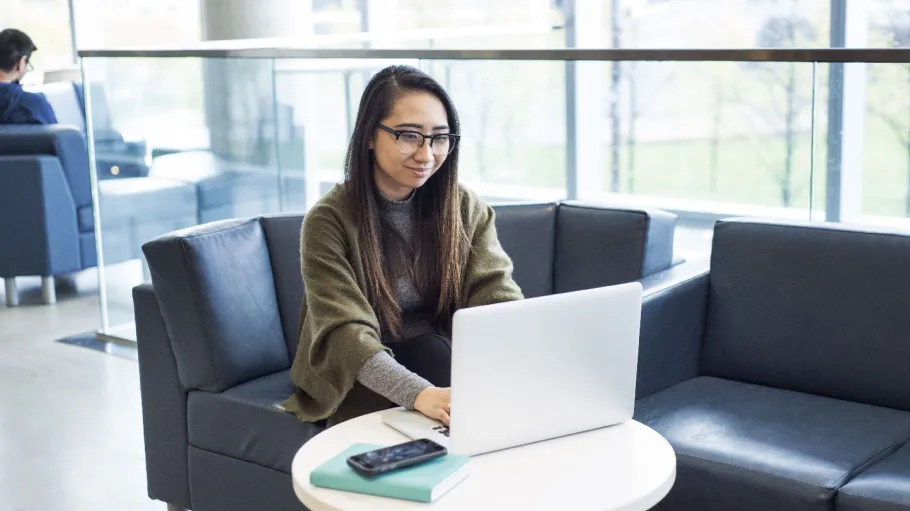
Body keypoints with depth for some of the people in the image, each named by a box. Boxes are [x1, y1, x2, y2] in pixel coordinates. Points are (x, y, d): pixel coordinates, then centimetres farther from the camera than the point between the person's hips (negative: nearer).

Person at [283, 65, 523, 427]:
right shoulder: (329, 221, -13)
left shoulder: (466, 209, 0)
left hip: (446, 364, 3)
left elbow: (500, 301, -11)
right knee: (430, 348, -31)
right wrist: (421, 394, -41)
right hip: (361, 385, -2)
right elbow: (346, 334, -23)